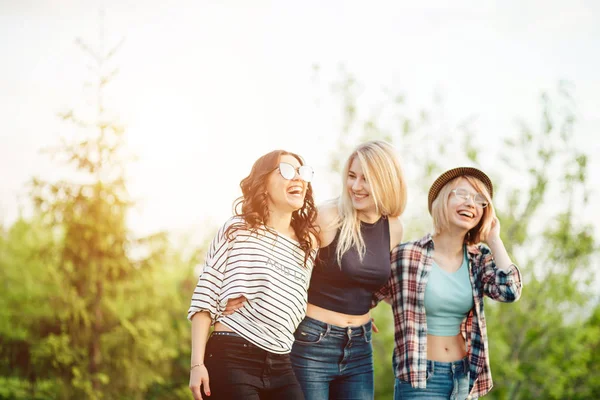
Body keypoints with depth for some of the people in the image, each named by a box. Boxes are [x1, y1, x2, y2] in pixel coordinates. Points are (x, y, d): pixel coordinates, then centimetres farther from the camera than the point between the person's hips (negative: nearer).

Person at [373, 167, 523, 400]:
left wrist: (493, 239, -5)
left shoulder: (479, 260, 4)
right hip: (420, 378, -4)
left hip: (466, 377, 4)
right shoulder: (406, 256, -8)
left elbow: (509, 291, -14)